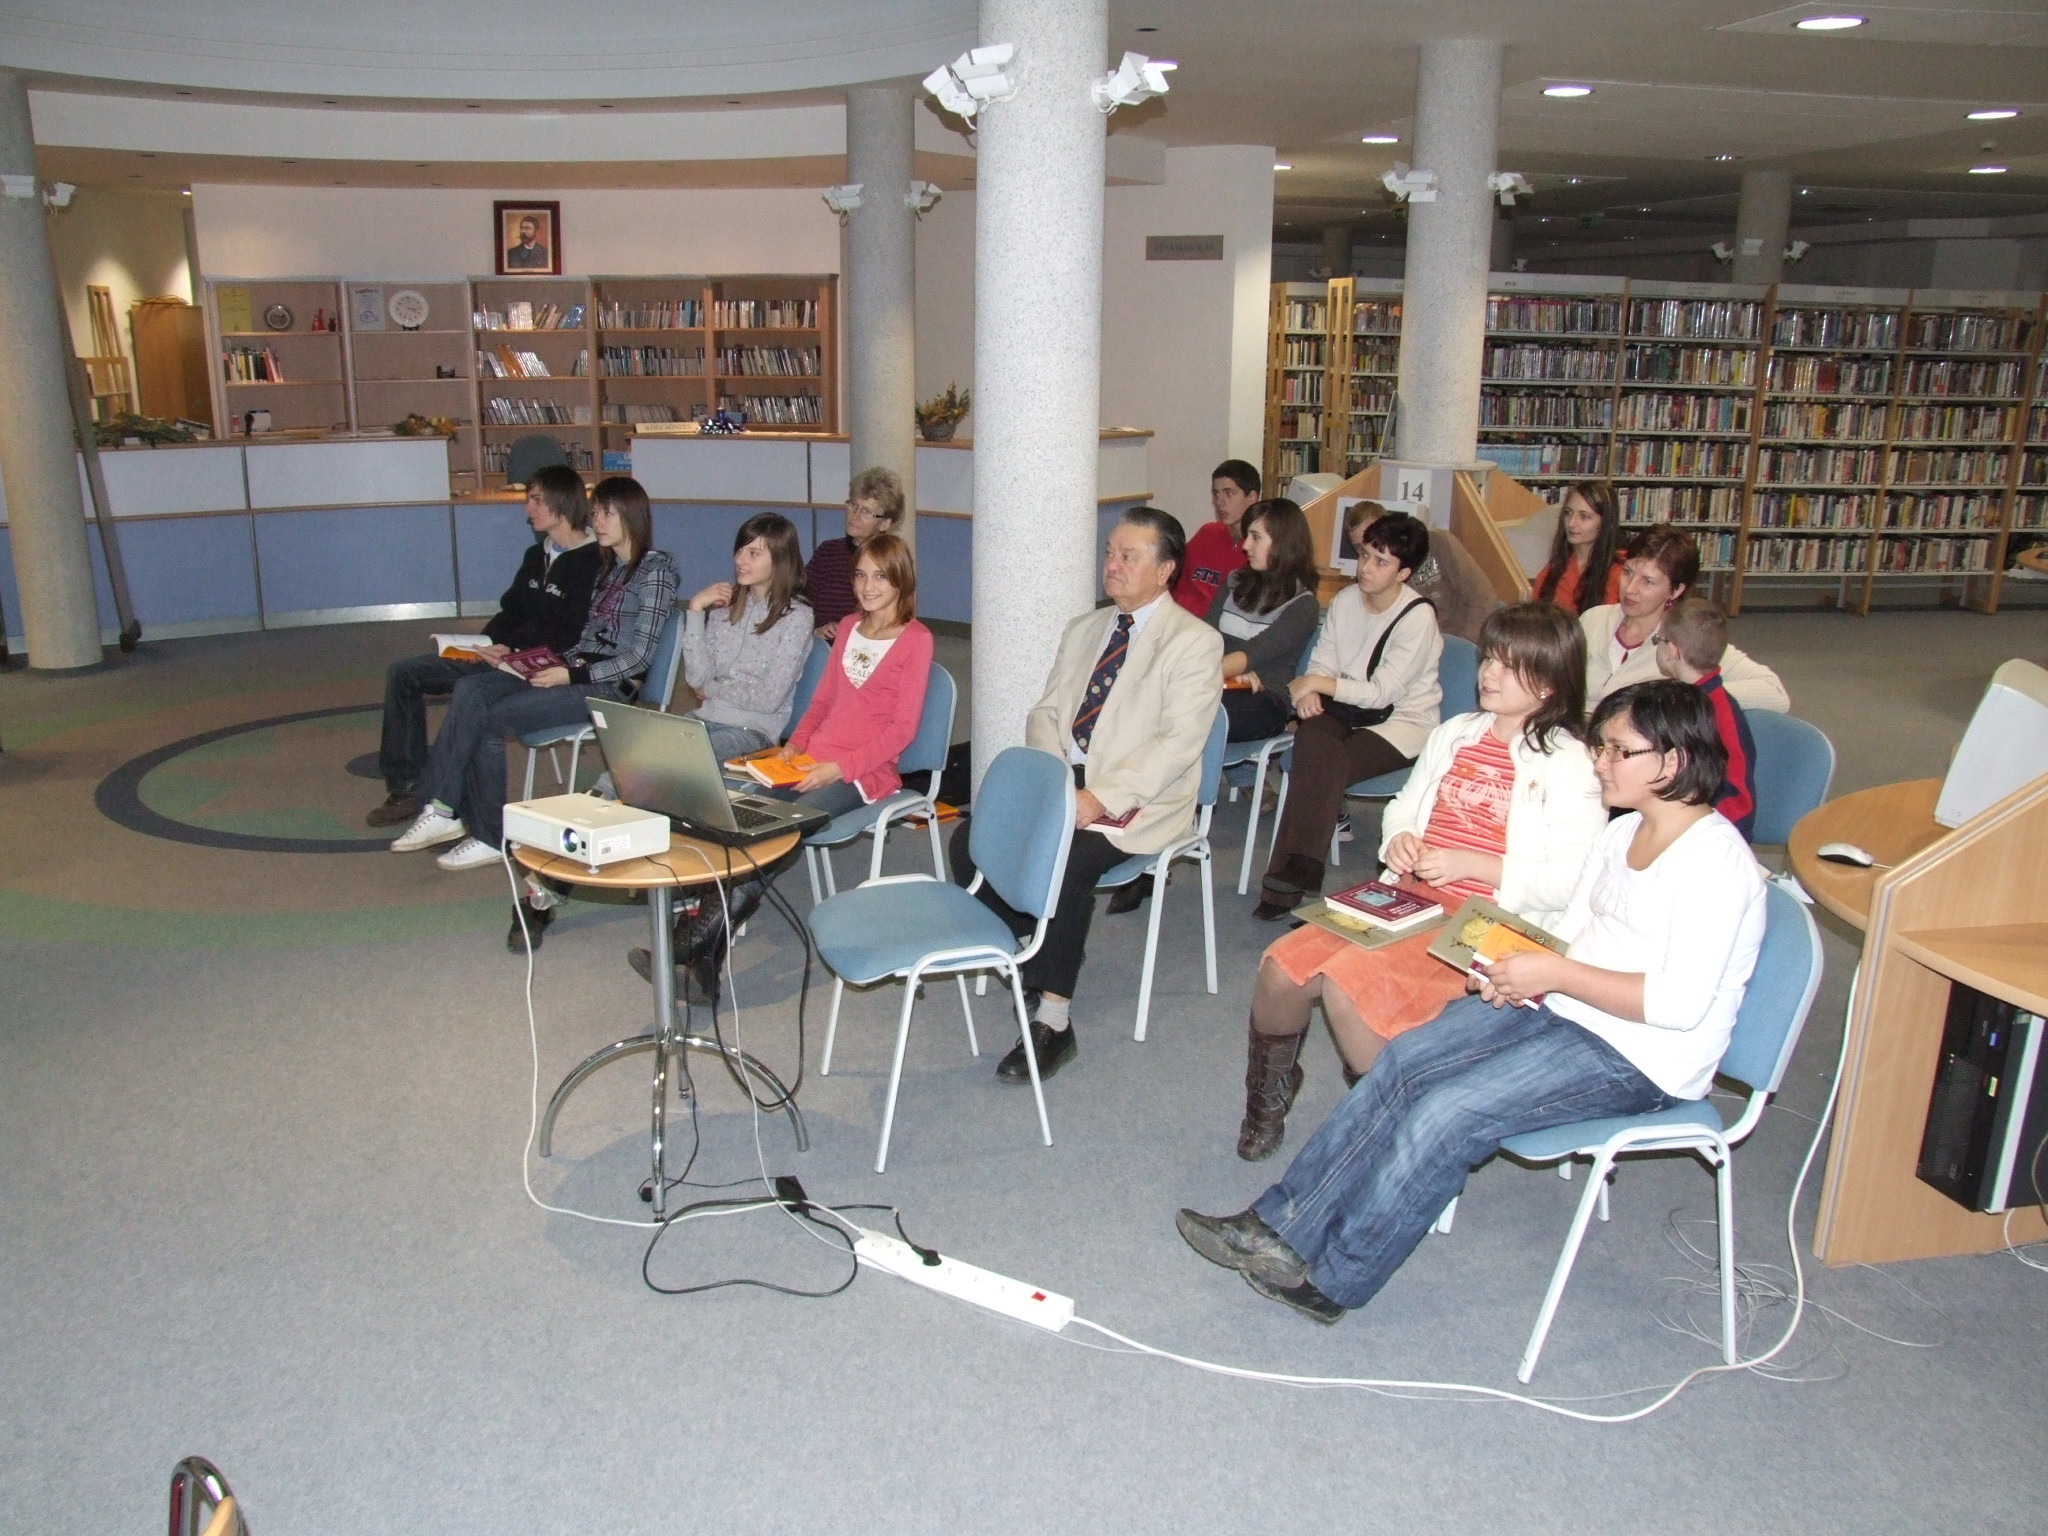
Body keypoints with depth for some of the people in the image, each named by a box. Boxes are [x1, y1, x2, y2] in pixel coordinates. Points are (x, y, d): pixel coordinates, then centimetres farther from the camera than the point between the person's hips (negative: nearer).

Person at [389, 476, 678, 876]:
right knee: (470, 690, -15)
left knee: (489, 719, -21)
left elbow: (640, 656, -13)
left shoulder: (655, 571, -6)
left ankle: (490, 838, -9)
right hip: (578, 670, 8)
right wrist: (556, 664, 0)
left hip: (612, 687, -8)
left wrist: (573, 675, -18)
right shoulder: (608, 567, 21)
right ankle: (442, 811, -20)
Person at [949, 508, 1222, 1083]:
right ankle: (1033, 953, 5)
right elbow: (1046, 711, 14)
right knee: (970, 841, -15)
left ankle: (1053, 1022, -21)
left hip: (1135, 800, -6)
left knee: (1066, 858, -33)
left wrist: (1100, 799, -24)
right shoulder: (1084, 629, 17)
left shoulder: (1195, 642, -5)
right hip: (1062, 782, 6)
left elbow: (1178, 743, -15)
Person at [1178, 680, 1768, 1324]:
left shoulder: (1715, 859, -17)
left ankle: (1334, 1280, -9)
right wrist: (1521, 971, -6)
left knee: (1449, 1109, -23)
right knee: (1402, 1061, -11)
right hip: (1561, 1008, 8)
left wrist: (1556, 973, -22)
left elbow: (1681, 1002, -24)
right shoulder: (1621, 833, 11)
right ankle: (1281, 1224, -9)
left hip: (1640, 1056, -8)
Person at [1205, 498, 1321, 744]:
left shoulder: (1302, 604, 0)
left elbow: (1255, 654, -14)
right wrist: (1234, 672, -14)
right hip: (1219, 687, 4)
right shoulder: (1235, 582, 18)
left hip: (1266, 700, -4)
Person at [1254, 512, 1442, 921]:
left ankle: (1290, 882, -24)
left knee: (1330, 765, -31)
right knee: (1312, 735, -31)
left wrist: (1319, 684, -19)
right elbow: (1321, 664, 5)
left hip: (1403, 722, -4)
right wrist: (1309, 693, -17)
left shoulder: (1418, 617, -15)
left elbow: (1383, 692, -18)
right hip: (1347, 709, 4)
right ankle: (1293, 875, -32)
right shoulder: (1344, 601, 3)